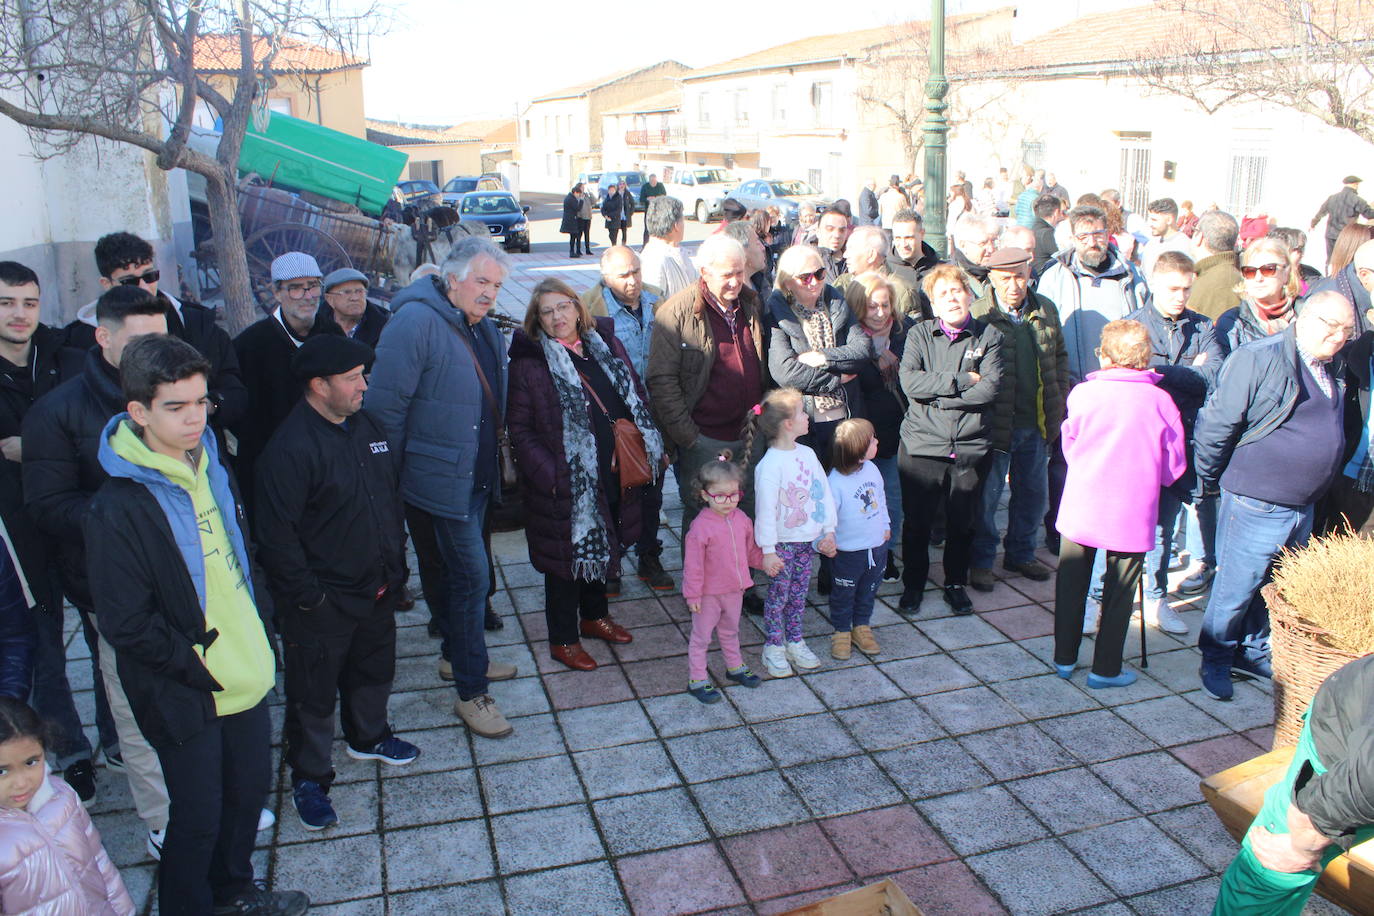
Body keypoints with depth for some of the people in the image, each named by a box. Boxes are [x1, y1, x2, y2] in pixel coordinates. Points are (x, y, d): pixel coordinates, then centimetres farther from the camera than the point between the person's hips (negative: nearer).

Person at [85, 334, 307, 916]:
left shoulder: (210, 468, 1)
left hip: (246, 675, 7)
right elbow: (126, 625, -19)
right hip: (186, 699, -7)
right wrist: (202, 669, -17)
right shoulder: (118, 509, -22)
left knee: (249, 789, 22)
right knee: (198, 816, 10)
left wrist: (259, 638, 9)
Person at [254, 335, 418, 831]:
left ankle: (369, 736, 50)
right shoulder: (290, 447, -23)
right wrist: (307, 597, -19)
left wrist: (394, 561, 13)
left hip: (377, 588, 8)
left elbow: (393, 490, 15)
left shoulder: (365, 425, 3)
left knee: (374, 670, 26)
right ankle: (309, 779, 27)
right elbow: (277, 535, -22)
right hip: (323, 603, -8)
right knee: (314, 694, 9)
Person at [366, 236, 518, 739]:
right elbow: (384, 405, -21)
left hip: (478, 474, 9)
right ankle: (472, 692, 7)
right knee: (473, 573, -5)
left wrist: (492, 460, 16)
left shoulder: (483, 327, 8)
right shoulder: (416, 321, -20)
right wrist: (393, 473, -15)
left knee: (461, 569, 22)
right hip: (443, 476, -9)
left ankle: (455, 654, 41)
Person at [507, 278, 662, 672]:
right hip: (565, 484, -6)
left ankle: (594, 615, 44)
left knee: (604, 547, 22)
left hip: (615, 476, 6)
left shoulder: (607, 345, 4)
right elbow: (520, 430, -13)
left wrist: (651, 448, 3)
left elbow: (635, 399, 11)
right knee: (567, 555, 7)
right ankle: (563, 639, 25)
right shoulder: (528, 362, -12)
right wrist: (548, 474, -21)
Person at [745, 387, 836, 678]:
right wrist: (768, 551, -18)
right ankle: (773, 647, 20)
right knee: (778, 594, 5)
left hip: (809, 539, 6)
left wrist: (829, 531, 5)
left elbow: (824, 492, 8)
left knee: (799, 593, 17)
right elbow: (766, 510, -20)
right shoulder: (769, 465, -21)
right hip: (783, 542, -6)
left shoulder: (808, 454, 2)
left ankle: (795, 641, 31)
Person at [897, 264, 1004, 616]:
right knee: (917, 522, 7)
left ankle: (956, 584, 31)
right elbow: (909, 381, -12)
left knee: (962, 523, 12)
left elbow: (990, 388, -10)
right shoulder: (919, 333, 4)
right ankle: (913, 584, 26)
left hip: (970, 446, 1)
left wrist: (938, 397, -13)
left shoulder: (989, 336, 4)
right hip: (922, 442, 0)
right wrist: (963, 380, -14)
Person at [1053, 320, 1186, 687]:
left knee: (1071, 584, 15)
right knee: (1119, 592, 10)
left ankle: (1064, 659, 25)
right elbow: (1174, 465, 1)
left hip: (1081, 505, 1)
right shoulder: (1160, 401, -7)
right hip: (1133, 513, -1)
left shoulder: (1082, 394, -7)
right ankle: (1105, 669, 18)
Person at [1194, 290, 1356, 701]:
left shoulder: (1332, 368, 11)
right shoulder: (1259, 358, -16)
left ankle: (1254, 651, 36)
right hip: (1257, 505, -8)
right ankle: (1216, 661, 20)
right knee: (1237, 587, 3)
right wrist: (1209, 481, -7)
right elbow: (1217, 424, -15)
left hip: (1303, 508, 8)